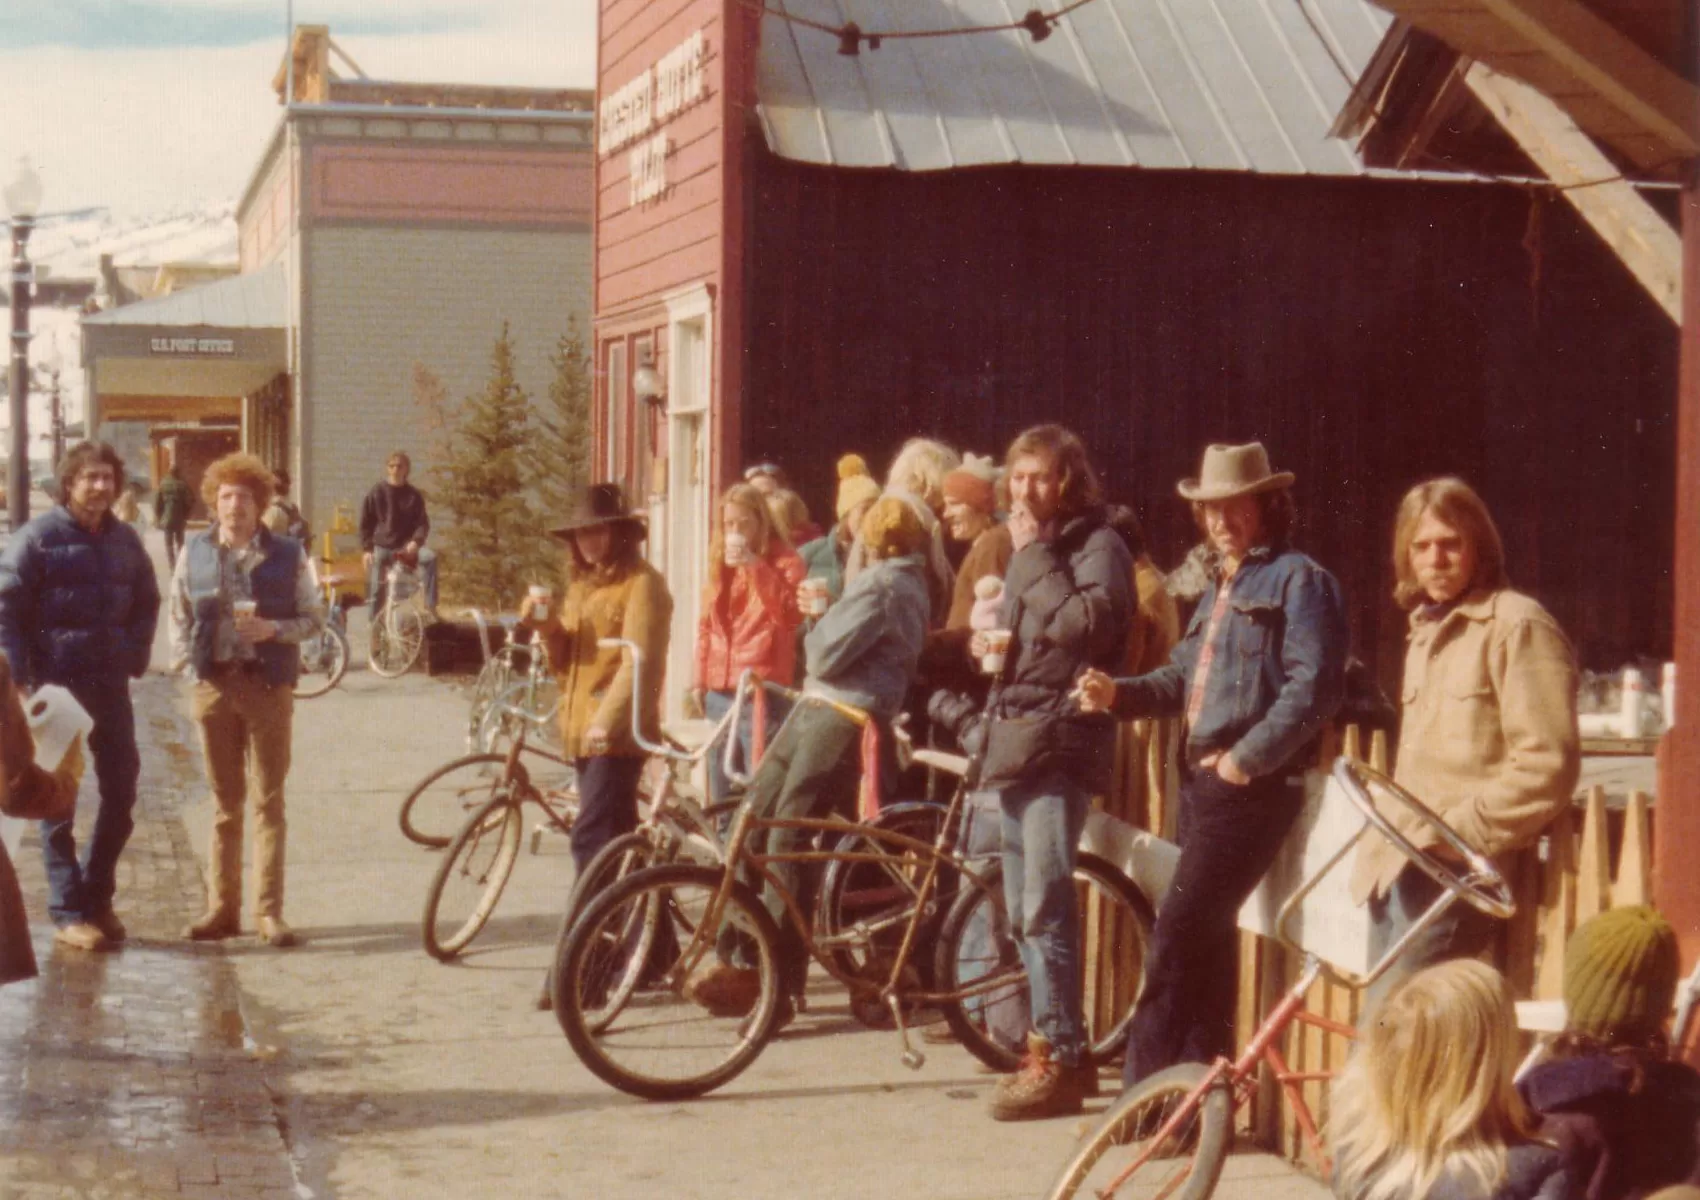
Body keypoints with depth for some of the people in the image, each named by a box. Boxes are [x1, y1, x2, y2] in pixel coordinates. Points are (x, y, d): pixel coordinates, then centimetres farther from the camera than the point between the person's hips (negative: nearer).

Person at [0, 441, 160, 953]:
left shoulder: (125, 540, 8)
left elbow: (147, 600, 21)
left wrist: (137, 654, 7)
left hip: (110, 684, 5)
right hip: (55, 685, -5)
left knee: (121, 792, 8)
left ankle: (97, 896, 24)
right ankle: (68, 911, 8)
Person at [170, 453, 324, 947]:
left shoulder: (287, 555, 0)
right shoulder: (195, 554, 5)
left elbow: (314, 619, 3)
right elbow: (179, 616, 12)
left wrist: (273, 629, -15)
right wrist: (185, 663, -2)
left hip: (268, 685, -2)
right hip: (214, 685, 2)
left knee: (268, 800, 1)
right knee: (225, 801, 9)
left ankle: (269, 911, 5)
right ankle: (222, 907, 15)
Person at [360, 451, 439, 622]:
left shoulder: (414, 495, 5)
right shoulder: (376, 492, 2)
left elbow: (422, 522, 1)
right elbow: (365, 523, 4)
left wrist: (416, 541, -18)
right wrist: (366, 549, -7)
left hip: (406, 546, 0)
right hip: (381, 546, 0)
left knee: (430, 556, -28)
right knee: (376, 589, -8)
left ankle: (430, 606, -28)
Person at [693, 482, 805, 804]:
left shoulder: (784, 561, -1)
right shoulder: (719, 562, 17)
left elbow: (789, 614, -17)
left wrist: (754, 566, -21)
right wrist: (699, 678, 15)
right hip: (720, 690, 6)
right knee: (723, 796, 11)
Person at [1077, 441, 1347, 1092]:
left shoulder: (1299, 580, -7)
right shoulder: (1221, 587, 21)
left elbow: (1315, 685, -17)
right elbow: (1184, 677, 21)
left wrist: (1247, 757, -18)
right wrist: (1118, 693, 3)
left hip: (1252, 785, -9)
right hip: (1202, 777, 9)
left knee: (1176, 934, -13)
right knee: (1207, 936, 13)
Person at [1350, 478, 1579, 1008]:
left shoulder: (1517, 626, -9)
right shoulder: (1427, 630, 20)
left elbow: (1547, 765, -17)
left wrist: (1456, 832, -17)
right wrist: (1393, 836, 16)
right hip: (1404, 867, 9)